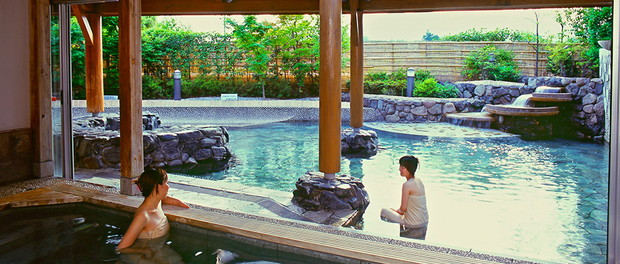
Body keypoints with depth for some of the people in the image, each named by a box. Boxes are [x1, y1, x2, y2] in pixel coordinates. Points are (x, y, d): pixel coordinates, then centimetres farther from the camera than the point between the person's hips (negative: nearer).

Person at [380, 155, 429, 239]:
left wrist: (397, 210, 5)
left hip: (413, 226, -8)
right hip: (425, 223, 8)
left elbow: (403, 209, -16)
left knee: (384, 211, 5)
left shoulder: (407, 185, -21)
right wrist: (400, 210, 16)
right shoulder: (419, 181, 4)